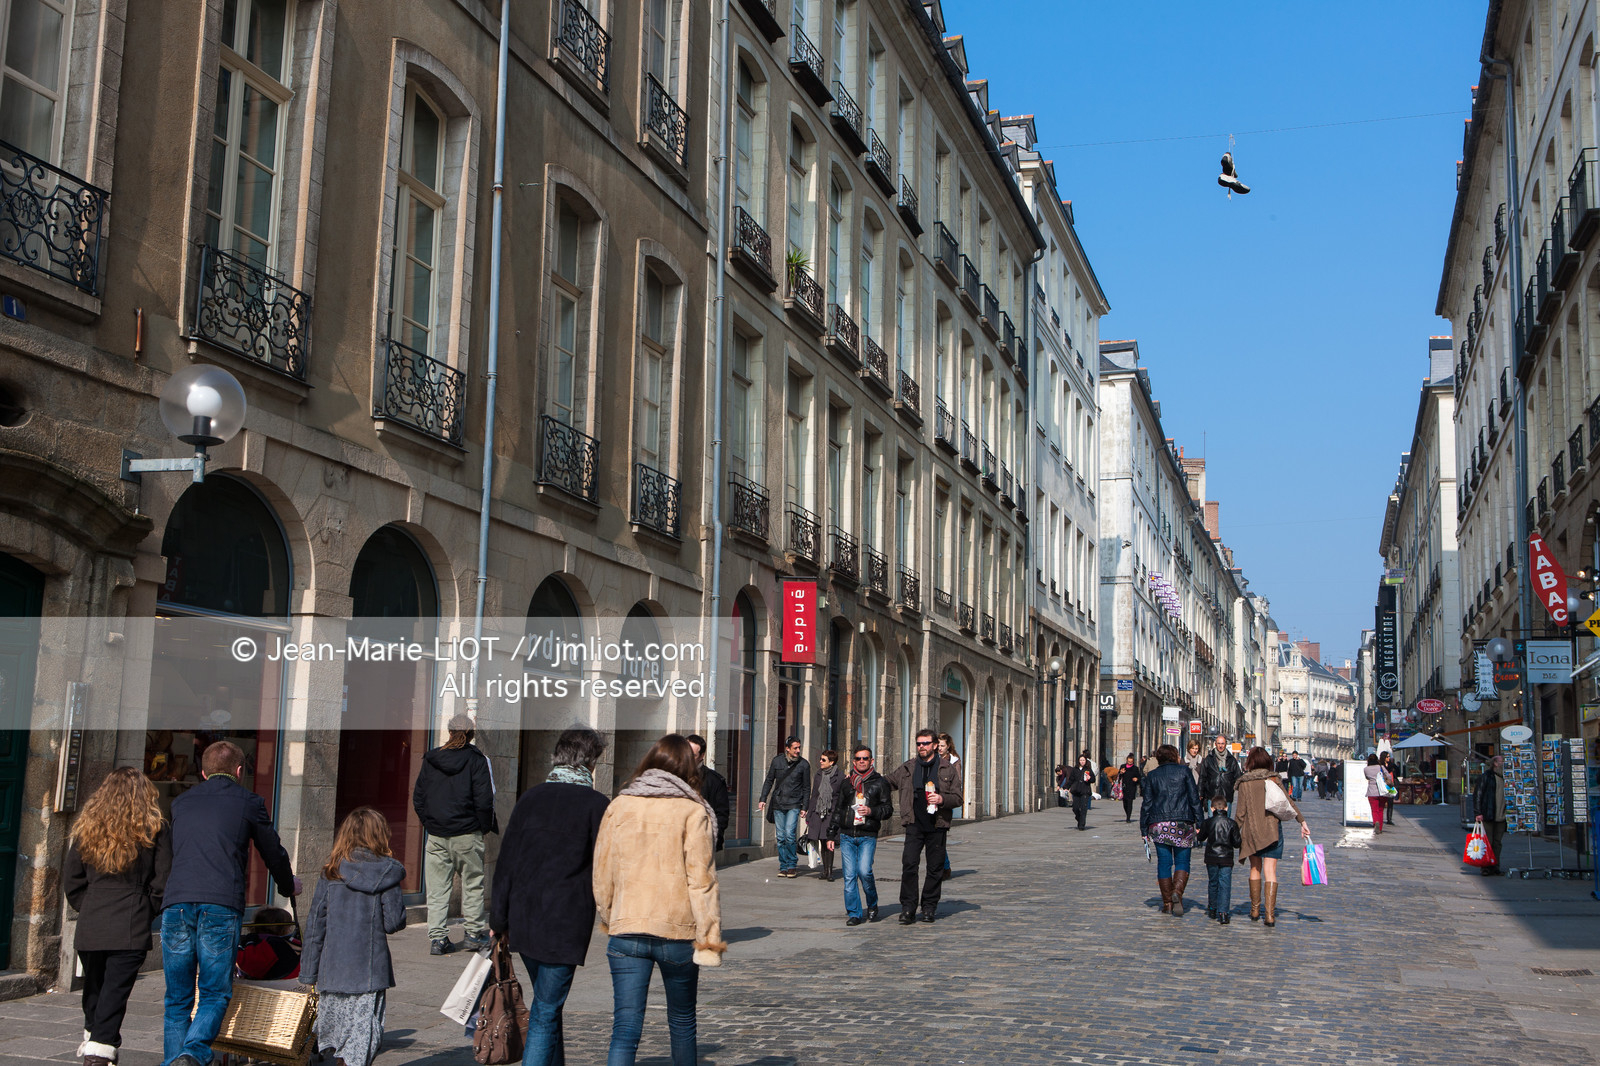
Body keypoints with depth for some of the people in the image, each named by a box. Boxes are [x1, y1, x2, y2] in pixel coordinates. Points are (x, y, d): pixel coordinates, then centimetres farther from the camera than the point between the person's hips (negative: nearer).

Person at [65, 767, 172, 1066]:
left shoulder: (87, 827, 6)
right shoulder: (155, 830, -2)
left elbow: (71, 879, 9)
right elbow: (162, 881, -3)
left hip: (90, 928, 3)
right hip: (132, 928, -3)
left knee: (93, 988, 20)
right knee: (115, 992, -3)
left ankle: (93, 1038, 36)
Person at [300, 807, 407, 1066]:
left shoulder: (331, 872, 1)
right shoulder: (386, 873, -6)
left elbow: (315, 925, 2)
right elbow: (394, 922, -6)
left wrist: (309, 973, 8)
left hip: (332, 969, 3)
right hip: (369, 970, -3)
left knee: (335, 1030, 19)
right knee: (362, 1033, 0)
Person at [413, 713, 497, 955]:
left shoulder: (430, 759, 6)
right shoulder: (476, 760, -5)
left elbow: (418, 797, 9)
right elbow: (484, 799, -9)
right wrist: (486, 826, 3)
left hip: (436, 833, 3)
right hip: (466, 833, -3)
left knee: (437, 887, 6)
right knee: (472, 883, 9)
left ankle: (437, 937, 4)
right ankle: (474, 932, 12)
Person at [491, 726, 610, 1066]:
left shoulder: (531, 797, 5)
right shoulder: (596, 804, -9)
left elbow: (506, 862, 5)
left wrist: (499, 920, 10)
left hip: (523, 920, 5)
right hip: (566, 923, -5)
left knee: (546, 1003, 22)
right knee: (546, 1012, 1)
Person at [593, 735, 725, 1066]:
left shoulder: (618, 806, 4)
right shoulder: (692, 811, -5)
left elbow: (602, 873, 9)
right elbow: (701, 879, -9)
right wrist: (709, 936, -5)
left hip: (626, 930, 2)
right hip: (679, 931, -1)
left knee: (625, 1029, -1)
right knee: (682, 1023, 18)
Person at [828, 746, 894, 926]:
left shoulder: (880, 782, 6)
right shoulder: (846, 782, 13)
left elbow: (888, 808, 5)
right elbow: (837, 809, 18)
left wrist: (871, 811, -13)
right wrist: (832, 834, 15)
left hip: (868, 836, -3)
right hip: (847, 836, 3)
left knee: (864, 871, -15)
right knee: (849, 875, -2)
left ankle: (872, 904, 10)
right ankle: (854, 914, 6)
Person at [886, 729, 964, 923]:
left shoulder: (948, 769, 5)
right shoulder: (907, 768, 10)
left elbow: (958, 798, 5)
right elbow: (887, 784, 22)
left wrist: (942, 799, -14)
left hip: (937, 826, 0)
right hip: (914, 824, 1)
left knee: (935, 867, 5)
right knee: (909, 864, -10)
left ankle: (929, 907, 17)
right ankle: (908, 908, -4)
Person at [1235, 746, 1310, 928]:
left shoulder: (1244, 783, -3)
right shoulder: (1274, 779, 1)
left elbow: (1241, 811, -3)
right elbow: (1289, 802, 0)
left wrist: (1235, 831, 5)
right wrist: (1302, 821, 5)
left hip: (1251, 830, 0)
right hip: (1273, 829, 0)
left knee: (1255, 868, 15)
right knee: (1270, 870, -4)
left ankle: (1255, 909, 20)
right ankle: (1270, 913, -13)